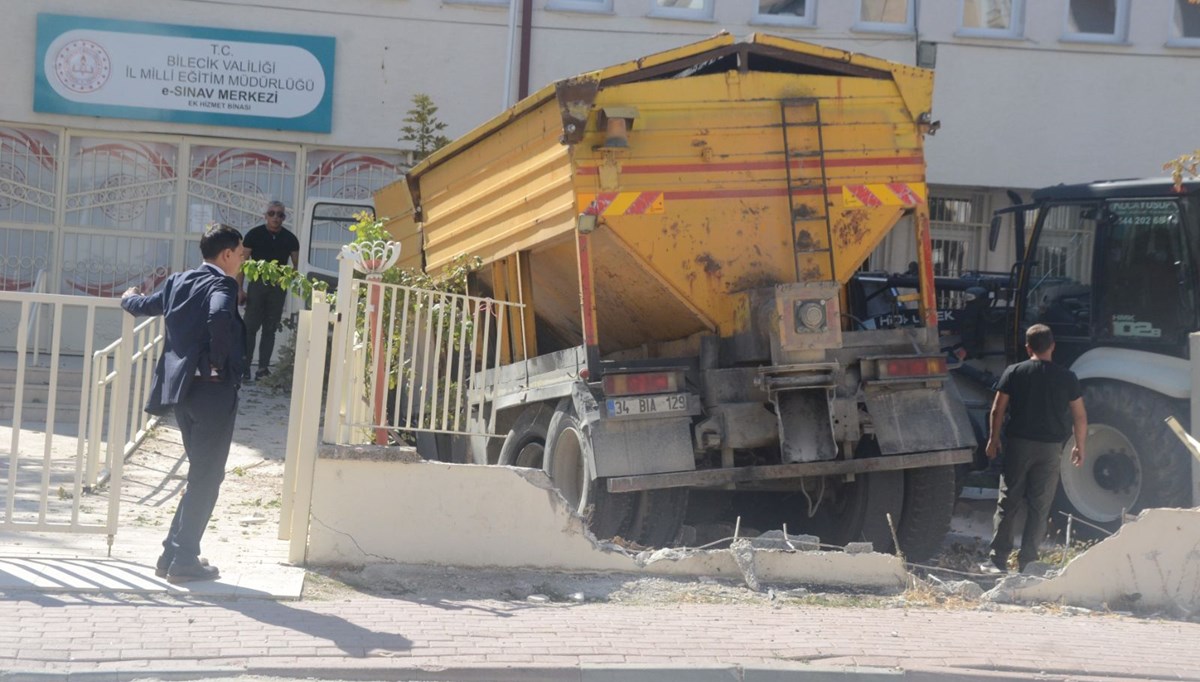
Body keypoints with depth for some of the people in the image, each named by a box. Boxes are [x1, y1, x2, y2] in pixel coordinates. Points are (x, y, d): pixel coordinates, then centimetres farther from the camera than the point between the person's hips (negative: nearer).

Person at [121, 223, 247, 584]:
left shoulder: (179, 282, 11)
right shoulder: (222, 285, -12)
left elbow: (141, 305, 24)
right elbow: (219, 316, -33)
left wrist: (130, 298, 48)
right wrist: (219, 363, -19)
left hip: (182, 387, 8)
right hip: (213, 389, -8)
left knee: (201, 473, 18)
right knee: (206, 477, -1)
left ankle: (175, 554, 20)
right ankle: (182, 560, 0)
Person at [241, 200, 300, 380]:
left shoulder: (289, 238, 5)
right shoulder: (254, 235, -1)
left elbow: (297, 265, 12)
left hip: (278, 288, 2)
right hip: (257, 284, -2)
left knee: (270, 329, 6)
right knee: (250, 327, -4)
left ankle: (263, 367, 9)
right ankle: (244, 366, -1)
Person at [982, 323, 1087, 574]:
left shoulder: (1013, 373, -1)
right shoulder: (1066, 377, 1)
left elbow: (998, 410, -1)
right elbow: (1080, 417, 3)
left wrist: (993, 440, 10)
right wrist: (1080, 447, 13)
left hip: (1018, 443, 0)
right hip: (1050, 448, 0)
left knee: (1007, 502, 6)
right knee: (1039, 507, 6)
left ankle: (997, 559, 1)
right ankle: (1027, 561, 3)